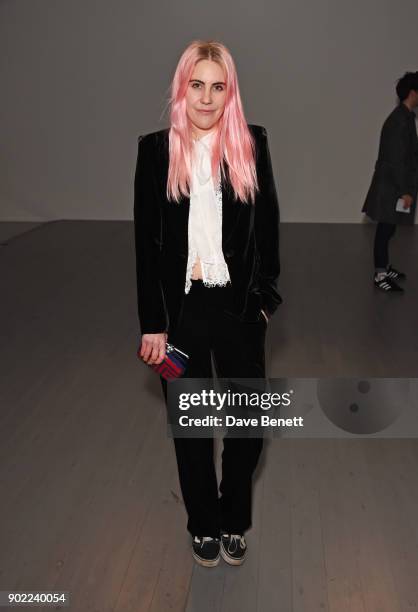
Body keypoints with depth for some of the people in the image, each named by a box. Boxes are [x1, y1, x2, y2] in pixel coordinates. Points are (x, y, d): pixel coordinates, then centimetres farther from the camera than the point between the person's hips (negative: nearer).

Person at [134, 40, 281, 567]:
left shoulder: (251, 144, 1)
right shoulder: (156, 150, -2)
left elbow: (268, 226, 6)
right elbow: (146, 241, -3)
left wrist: (266, 294, 3)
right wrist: (152, 322, -5)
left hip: (240, 306, 1)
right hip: (181, 308, 0)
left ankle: (235, 520, 35)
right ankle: (204, 524, 36)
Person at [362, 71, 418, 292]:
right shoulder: (400, 121, -19)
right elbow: (396, 160, -22)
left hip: (394, 185, 10)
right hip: (391, 186, -10)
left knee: (388, 229, 17)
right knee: (385, 229, -2)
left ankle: (384, 266, 29)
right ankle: (380, 275, 5)